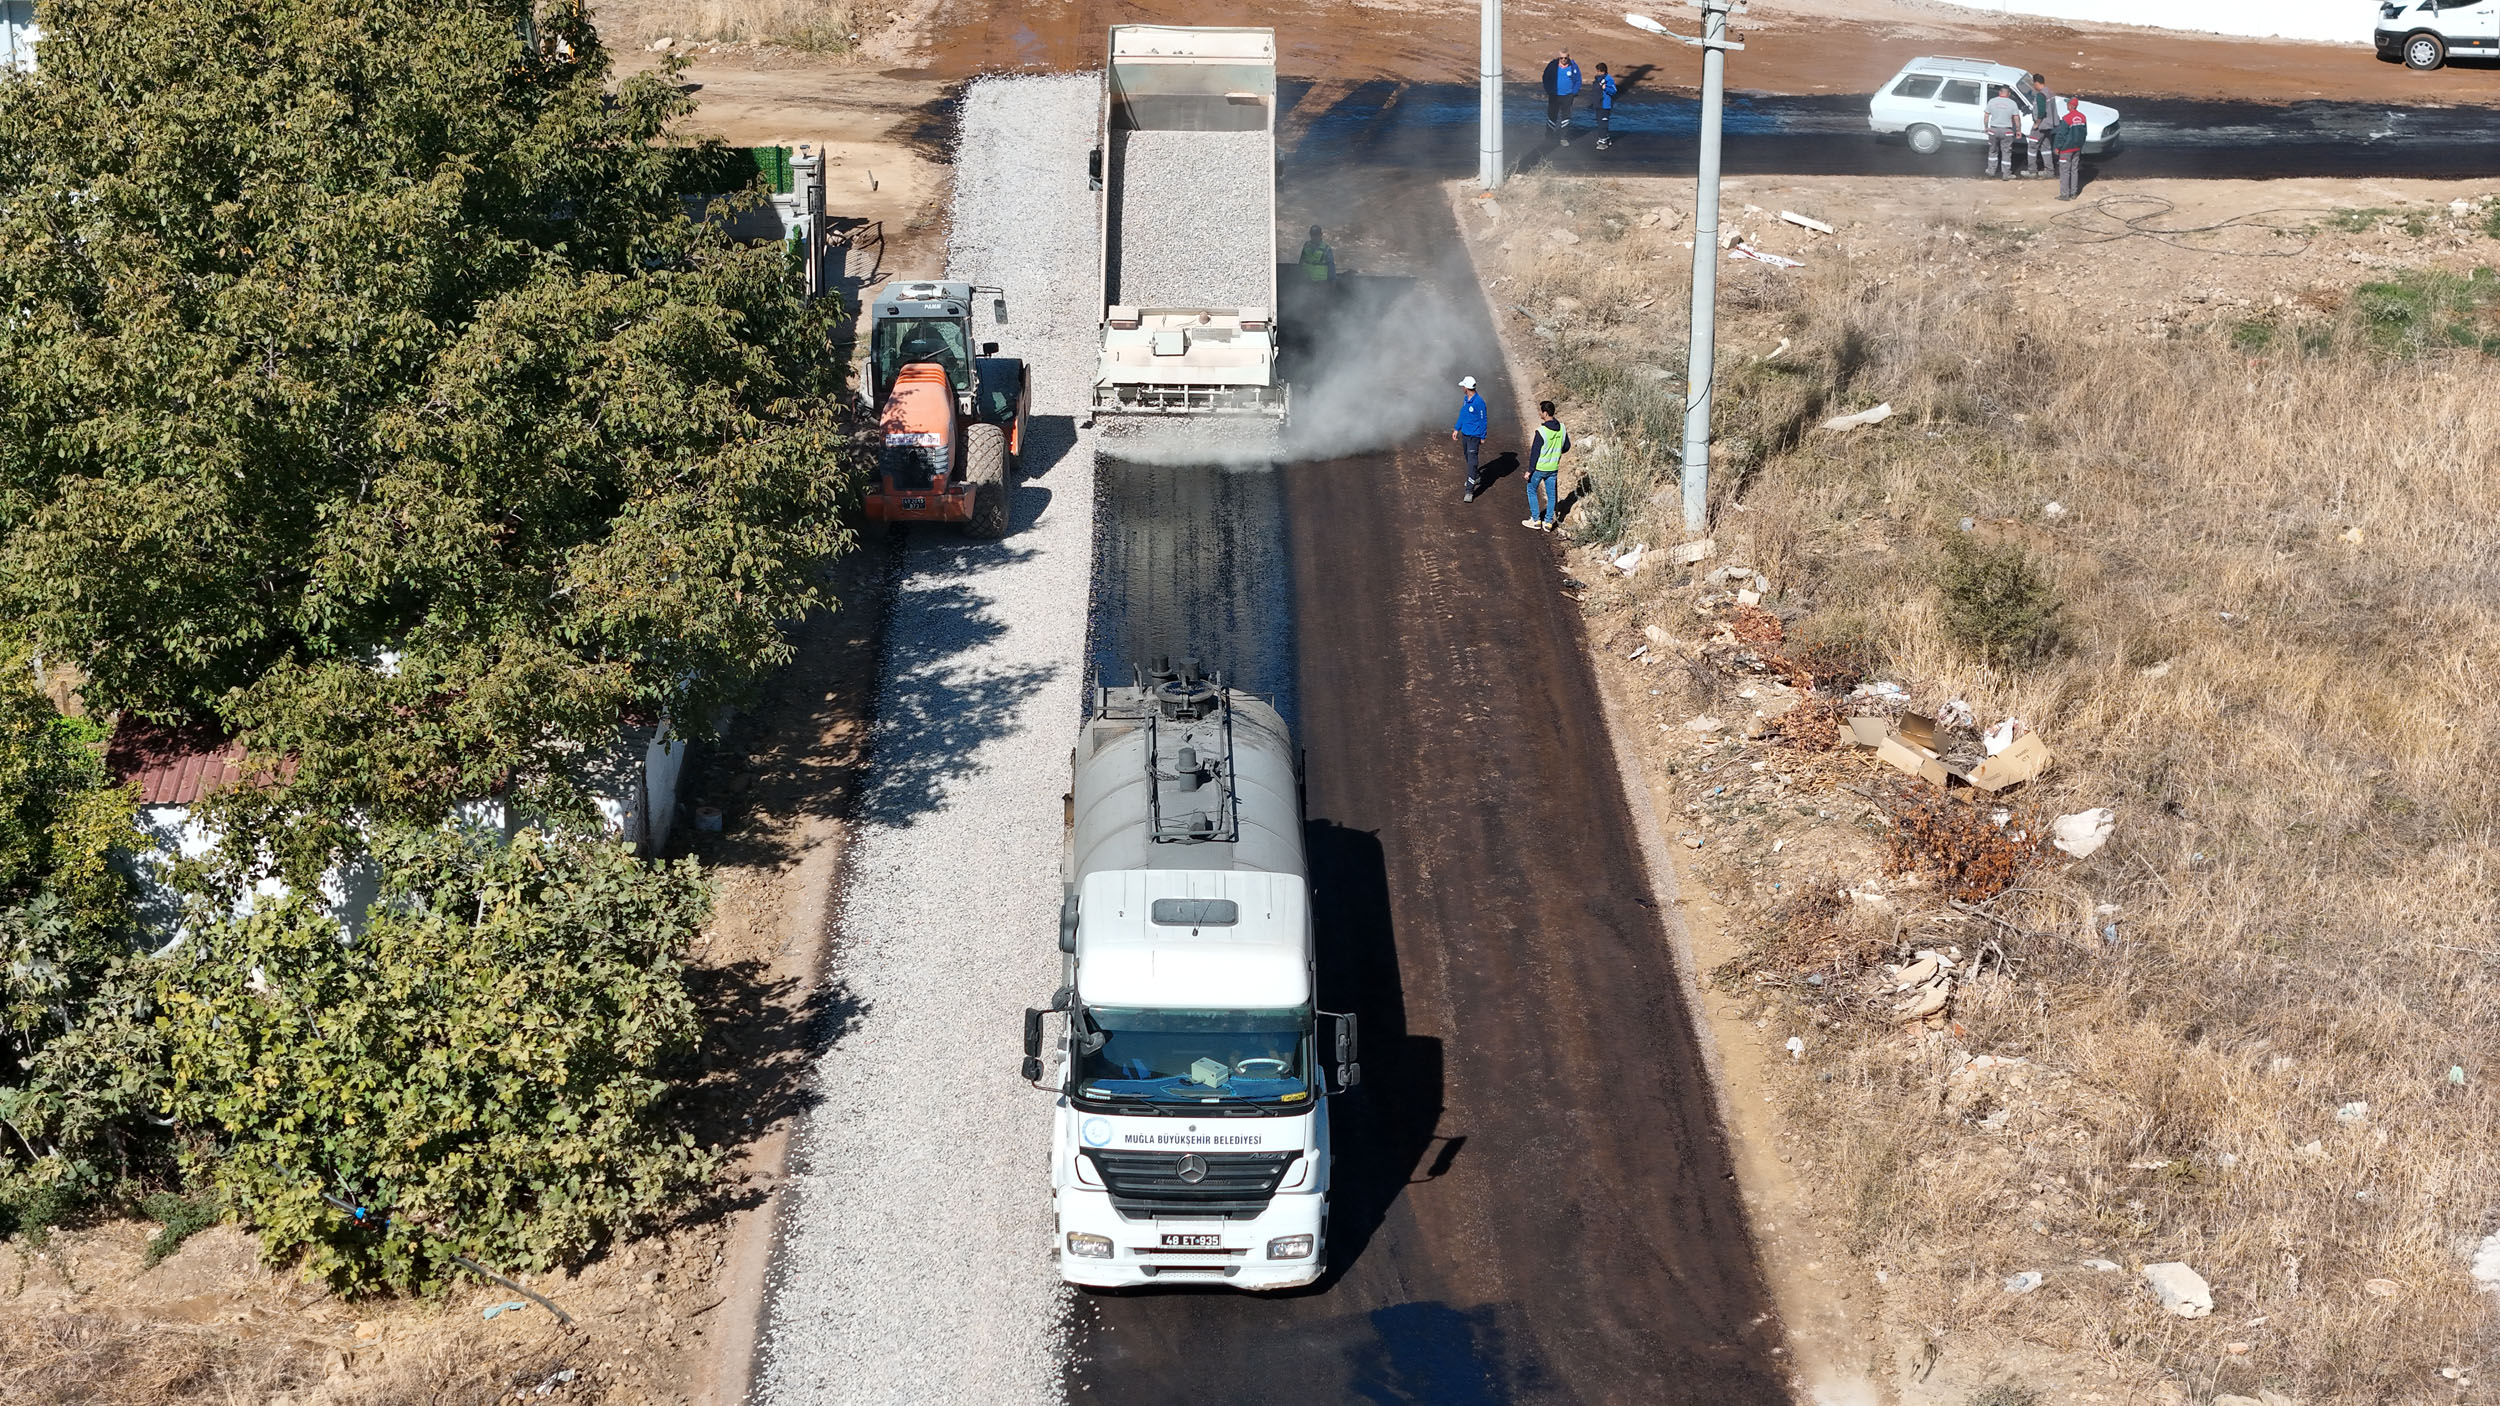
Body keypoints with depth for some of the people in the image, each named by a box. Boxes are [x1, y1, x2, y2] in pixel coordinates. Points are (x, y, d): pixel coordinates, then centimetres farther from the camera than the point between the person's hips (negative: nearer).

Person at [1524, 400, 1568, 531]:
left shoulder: (1541, 431, -24)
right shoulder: (1561, 428, -5)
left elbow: (1535, 452, -18)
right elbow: (1567, 446, 7)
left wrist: (1530, 470, -10)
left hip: (1540, 467, -5)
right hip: (1554, 467, 5)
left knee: (1532, 490, 14)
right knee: (1551, 494, 14)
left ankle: (1535, 519, 16)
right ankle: (1548, 522, 16)